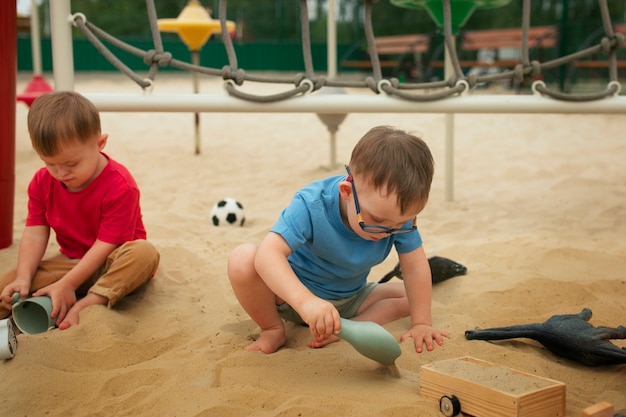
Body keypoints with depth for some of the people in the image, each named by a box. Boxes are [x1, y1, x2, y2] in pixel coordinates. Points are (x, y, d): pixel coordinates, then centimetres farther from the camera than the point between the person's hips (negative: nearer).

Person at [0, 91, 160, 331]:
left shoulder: (119, 186, -24)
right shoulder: (42, 183, -4)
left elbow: (106, 245, -26)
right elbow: (35, 233, -8)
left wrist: (67, 285, -31)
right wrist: (23, 278, -24)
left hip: (111, 265, -5)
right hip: (70, 262, 5)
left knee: (145, 252, -38)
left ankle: (85, 306, -44)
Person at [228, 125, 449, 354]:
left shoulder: (399, 215, -23)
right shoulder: (311, 205, -35)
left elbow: (415, 267, -16)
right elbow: (269, 253, -46)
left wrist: (421, 323, -24)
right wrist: (306, 301, -60)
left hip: (349, 301, 4)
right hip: (293, 294, -4)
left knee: (410, 295, -11)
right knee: (242, 259, -31)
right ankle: (273, 329, -9)